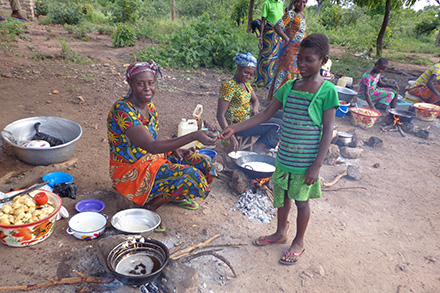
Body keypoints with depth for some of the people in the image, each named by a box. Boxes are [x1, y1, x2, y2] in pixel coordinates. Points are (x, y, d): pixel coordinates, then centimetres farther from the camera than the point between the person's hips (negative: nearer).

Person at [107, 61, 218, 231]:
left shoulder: (150, 106, 2)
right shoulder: (122, 109, -24)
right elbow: (152, 146, -33)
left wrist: (175, 150, -6)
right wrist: (194, 136, -39)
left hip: (153, 159, 8)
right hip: (131, 172, -8)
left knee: (203, 162, 1)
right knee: (192, 177, -22)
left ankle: (173, 196, 19)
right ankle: (150, 206, -3)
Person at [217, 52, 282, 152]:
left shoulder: (246, 83, 7)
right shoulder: (229, 86, -20)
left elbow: (255, 101, 17)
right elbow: (220, 115, -23)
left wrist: (255, 109, -9)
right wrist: (232, 137, -31)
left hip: (248, 117, 9)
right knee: (277, 124, -14)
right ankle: (256, 150, -8)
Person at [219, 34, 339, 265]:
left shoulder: (327, 91, -13)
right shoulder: (289, 87, 2)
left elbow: (327, 130, -12)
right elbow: (265, 115, 4)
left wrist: (317, 165, -14)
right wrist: (235, 128, -4)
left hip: (306, 161, -5)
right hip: (284, 157, 5)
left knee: (301, 200, 12)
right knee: (282, 195, 20)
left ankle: (299, 242, 35)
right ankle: (280, 233, 44)